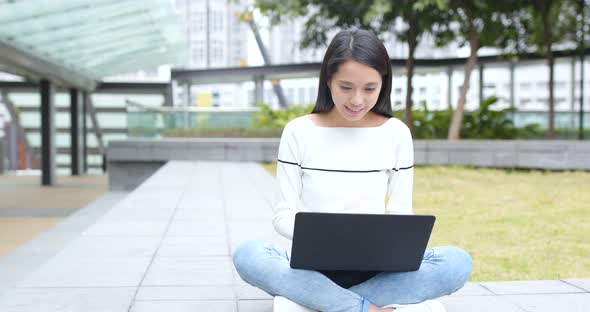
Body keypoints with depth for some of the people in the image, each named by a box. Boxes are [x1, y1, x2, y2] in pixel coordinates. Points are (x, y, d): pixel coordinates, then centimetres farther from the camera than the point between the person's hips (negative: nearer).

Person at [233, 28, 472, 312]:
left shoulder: (396, 133, 1)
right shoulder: (298, 132, -3)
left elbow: (401, 213, 5)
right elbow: (283, 215, -3)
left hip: (374, 266, 2)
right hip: (313, 262, -1)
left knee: (457, 263, -27)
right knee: (246, 254, -31)